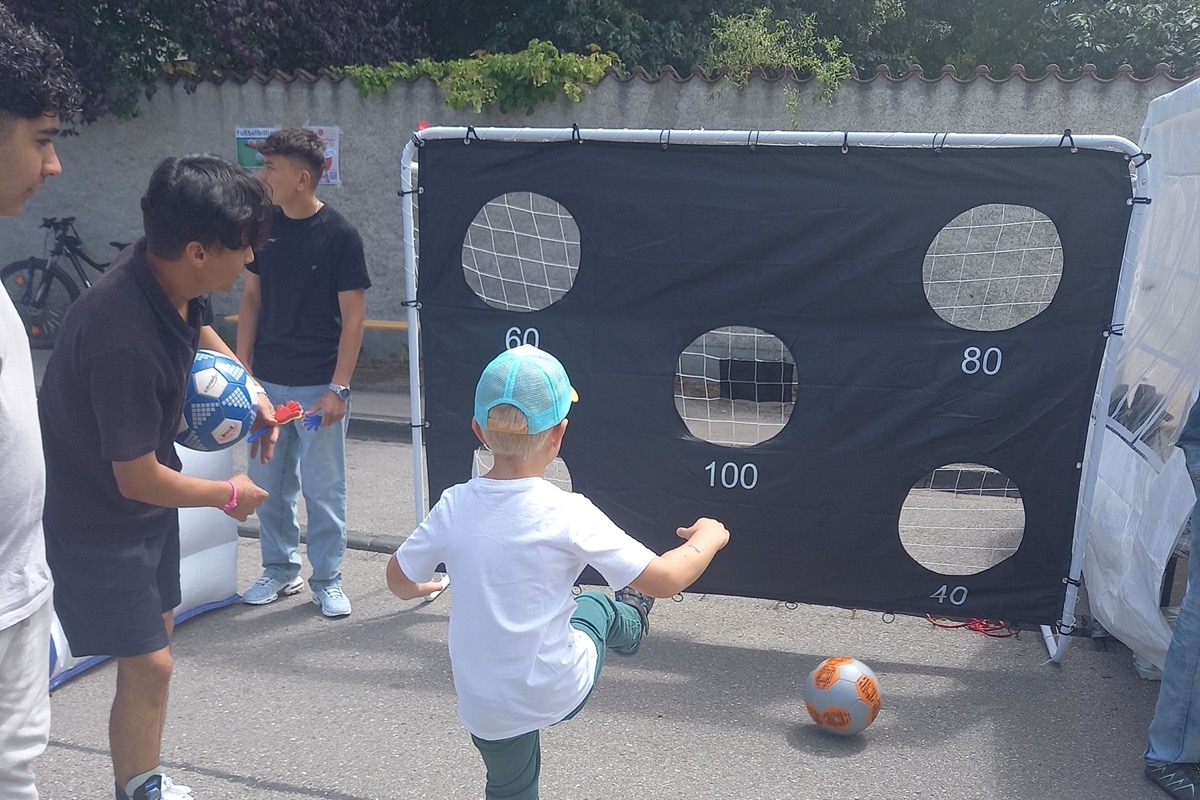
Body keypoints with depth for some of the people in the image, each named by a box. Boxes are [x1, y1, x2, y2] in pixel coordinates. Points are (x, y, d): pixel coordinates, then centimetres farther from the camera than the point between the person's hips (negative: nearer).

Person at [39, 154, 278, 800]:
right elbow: (138, 479, -28)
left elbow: (200, 329, 16)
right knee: (148, 664, -3)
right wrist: (231, 495, -13)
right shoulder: (124, 338, -37)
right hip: (95, 520, -9)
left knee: (157, 629, 20)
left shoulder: (170, 279, -11)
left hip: (146, 503, 9)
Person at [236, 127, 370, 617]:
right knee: (269, 483, 12)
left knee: (323, 489, 4)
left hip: (319, 386, -5)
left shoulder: (339, 236, -11)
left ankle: (327, 580, 19)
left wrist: (338, 388, -14)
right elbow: (252, 298, 11)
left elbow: (353, 316, -10)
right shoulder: (264, 227, 3)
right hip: (267, 382, 5)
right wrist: (242, 368, 5)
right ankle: (280, 569, 30)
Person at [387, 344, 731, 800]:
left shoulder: (454, 506, -13)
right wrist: (707, 537, 1)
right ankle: (630, 624, 58)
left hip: (482, 708, 3)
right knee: (594, 606, 25)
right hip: (559, 693, -2)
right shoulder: (567, 514, -24)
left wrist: (423, 587, 26)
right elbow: (664, 580, -18)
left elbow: (400, 580, 2)